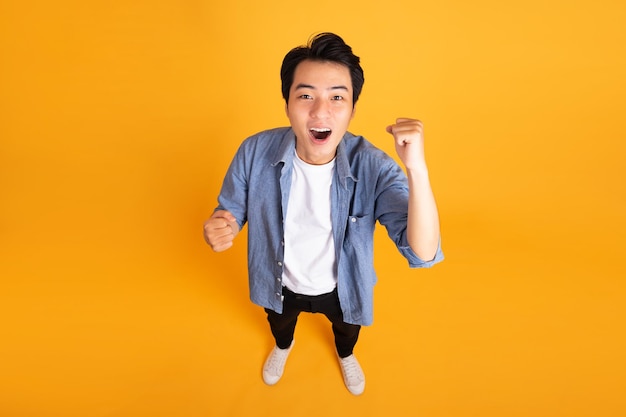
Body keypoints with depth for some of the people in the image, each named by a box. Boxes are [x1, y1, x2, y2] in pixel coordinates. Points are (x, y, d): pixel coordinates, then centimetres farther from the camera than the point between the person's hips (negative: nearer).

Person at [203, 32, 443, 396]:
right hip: (280, 285, 1)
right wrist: (219, 230, -38)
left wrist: (417, 168, -55)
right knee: (279, 322, 36)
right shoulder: (255, 152, -28)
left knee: (347, 328, 34)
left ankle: (346, 355, 73)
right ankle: (283, 346, 75)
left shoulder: (373, 167, -33)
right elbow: (232, 211, -12)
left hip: (342, 290, 0)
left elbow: (422, 254, -39)